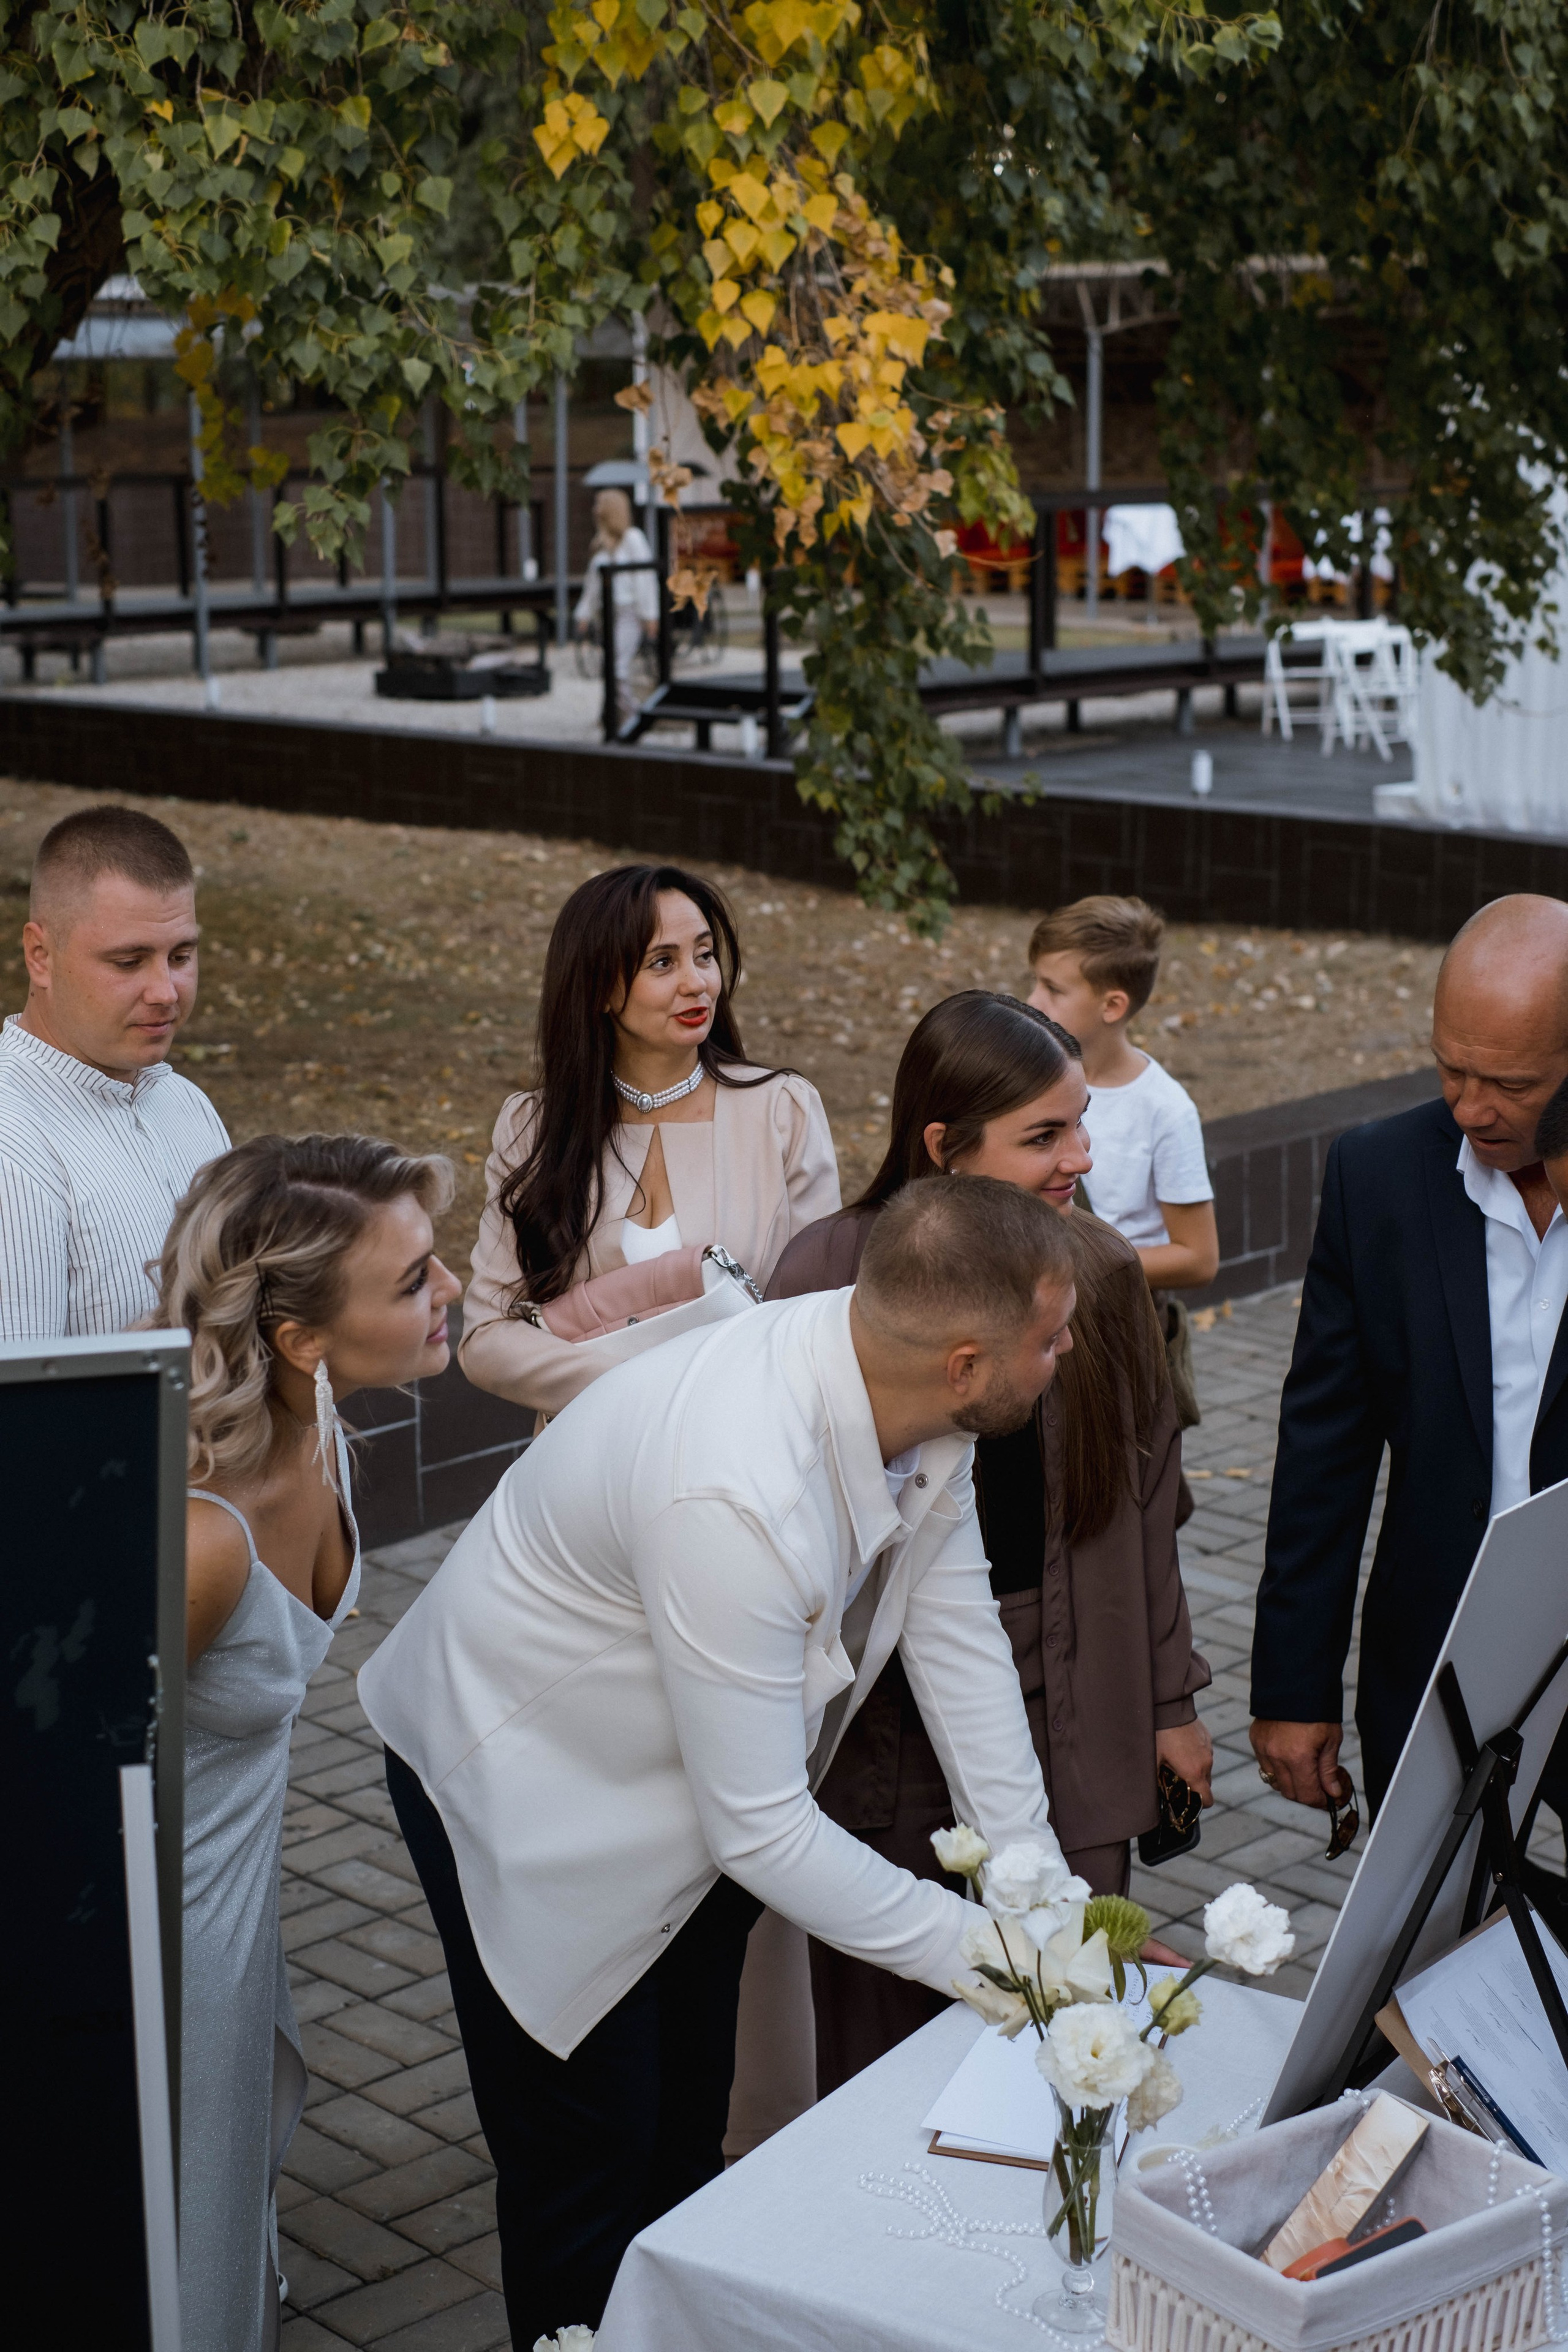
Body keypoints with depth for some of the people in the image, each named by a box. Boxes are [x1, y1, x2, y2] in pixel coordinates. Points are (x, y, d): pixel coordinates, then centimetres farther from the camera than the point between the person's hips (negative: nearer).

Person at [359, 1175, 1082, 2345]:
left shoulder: (916, 1406, -17)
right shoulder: (736, 1498, -41)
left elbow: (959, 1644, -6)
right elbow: (759, 1830, -33)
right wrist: (979, 1954, -24)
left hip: (701, 1791, 8)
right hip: (528, 1793, -8)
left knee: (687, 2140, 20)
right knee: (591, 2172, 5)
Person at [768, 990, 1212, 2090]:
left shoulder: (1102, 1270, -1)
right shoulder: (830, 1276, -10)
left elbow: (1146, 1493, 8)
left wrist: (1171, 1699, 12)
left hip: (1069, 1717, 2)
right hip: (883, 1730, -2)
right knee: (884, 2043, 10)